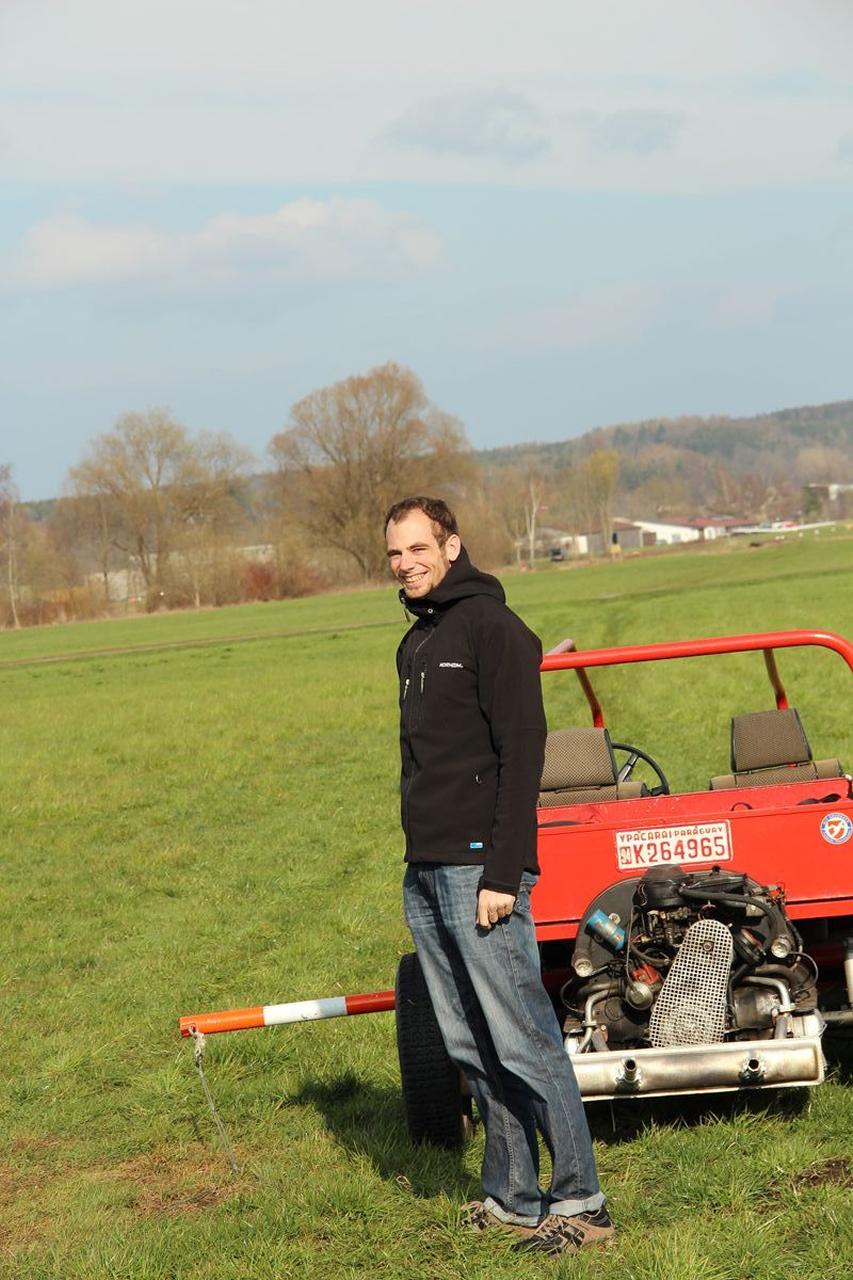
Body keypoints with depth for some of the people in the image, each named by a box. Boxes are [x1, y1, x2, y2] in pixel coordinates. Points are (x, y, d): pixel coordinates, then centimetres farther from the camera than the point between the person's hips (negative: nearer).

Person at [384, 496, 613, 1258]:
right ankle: (513, 1201, 17)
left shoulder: (490, 626, -8)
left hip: (478, 870, -9)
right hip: (424, 874, 9)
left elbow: (522, 753, -14)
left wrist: (502, 874, -19)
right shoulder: (416, 644, 19)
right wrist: (420, 863, 19)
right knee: (472, 1050, 10)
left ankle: (580, 1205, -2)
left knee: (522, 1042, -8)